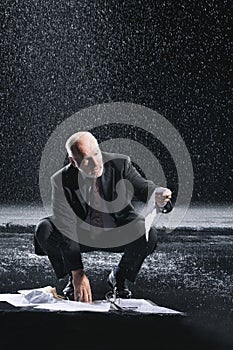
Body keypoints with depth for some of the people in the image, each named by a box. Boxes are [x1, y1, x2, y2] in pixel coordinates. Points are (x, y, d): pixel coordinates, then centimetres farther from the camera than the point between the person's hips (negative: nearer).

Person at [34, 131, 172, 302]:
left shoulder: (120, 163, -18)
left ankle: (119, 276, 0)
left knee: (148, 233, -30)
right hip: (81, 236, 0)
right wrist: (78, 273, -30)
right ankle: (73, 278, 0)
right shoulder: (61, 181, -22)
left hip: (119, 234, 0)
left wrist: (158, 196, -49)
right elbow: (66, 227, -24)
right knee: (44, 229, -26)